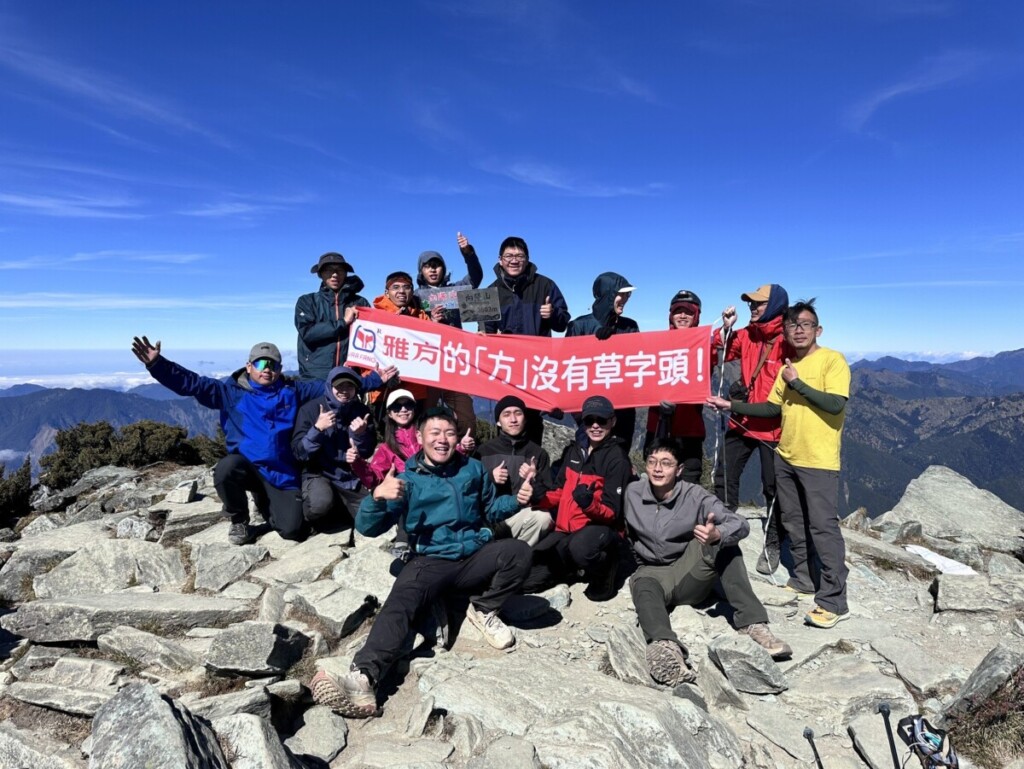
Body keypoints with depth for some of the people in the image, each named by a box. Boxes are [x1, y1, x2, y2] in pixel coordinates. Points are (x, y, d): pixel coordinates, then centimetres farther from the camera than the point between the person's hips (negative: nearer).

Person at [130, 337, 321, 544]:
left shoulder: (293, 391, 6)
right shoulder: (232, 391, 3)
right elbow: (191, 383, -5)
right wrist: (156, 364, -17)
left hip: (282, 473, 0)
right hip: (246, 466, 0)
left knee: (293, 530, -12)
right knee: (226, 469, -37)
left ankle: (265, 503, 25)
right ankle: (239, 521, -4)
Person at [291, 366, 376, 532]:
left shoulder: (361, 411, 0)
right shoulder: (311, 409, -8)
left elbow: (368, 453, 2)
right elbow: (299, 453, -12)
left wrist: (361, 434, -18)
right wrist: (317, 429, -25)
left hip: (352, 477, 4)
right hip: (319, 474, -3)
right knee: (321, 505, -34)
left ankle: (335, 507, 15)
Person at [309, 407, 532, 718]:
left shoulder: (472, 469, 12)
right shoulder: (407, 479, 3)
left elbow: (491, 510, 22)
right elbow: (368, 528, -4)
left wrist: (517, 500, 0)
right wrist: (378, 497, -26)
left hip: (476, 557, 2)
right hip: (431, 563, -2)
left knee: (519, 550, -25)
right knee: (398, 603, -31)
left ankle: (484, 610, -1)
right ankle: (362, 680, -50)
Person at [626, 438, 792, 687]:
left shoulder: (695, 497, -10)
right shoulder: (632, 493, -3)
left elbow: (740, 524, -22)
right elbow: (625, 534, 11)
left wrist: (717, 534, -43)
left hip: (691, 574, 0)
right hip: (652, 573, 0)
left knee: (725, 543, -25)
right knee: (643, 587, -36)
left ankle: (752, 623, -29)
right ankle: (665, 647, -63)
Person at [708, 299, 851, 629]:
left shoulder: (833, 359, -9)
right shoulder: (787, 366, 12)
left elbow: (835, 404, -21)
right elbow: (774, 408, 14)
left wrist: (797, 382, -16)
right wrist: (732, 405, 8)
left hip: (819, 460, -7)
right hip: (785, 457, 7)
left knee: (823, 525, -7)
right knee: (794, 523, 15)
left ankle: (834, 601, -1)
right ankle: (803, 579, 29)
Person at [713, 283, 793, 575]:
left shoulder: (788, 342, -13)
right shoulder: (747, 334, 6)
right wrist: (725, 329, -7)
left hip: (772, 427, -6)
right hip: (741, 421, 6)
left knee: (772, 488, 7)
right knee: (724, 478, 11)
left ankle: (773, 545, 23)